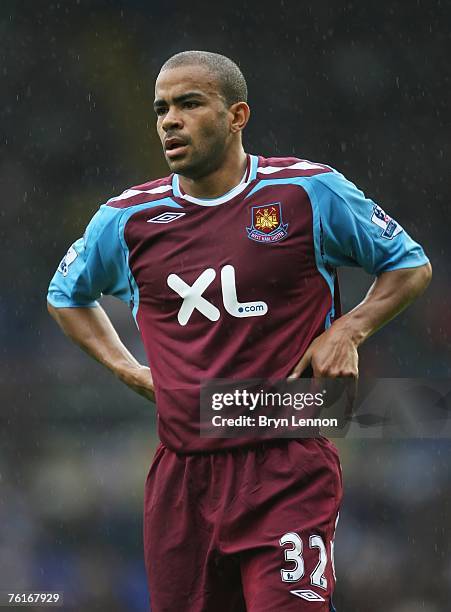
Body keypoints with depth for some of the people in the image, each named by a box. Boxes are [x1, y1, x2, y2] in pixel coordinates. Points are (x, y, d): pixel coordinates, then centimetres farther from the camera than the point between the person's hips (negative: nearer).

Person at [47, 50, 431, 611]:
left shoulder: (310, 192, -1)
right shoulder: (127, 219, 7)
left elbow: (410, 265, 12)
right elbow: (66, 294, 28)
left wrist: (349, 330, -4)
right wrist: (124, 367, 13)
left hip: (288, 473, -3)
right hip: (180, 477, 3)